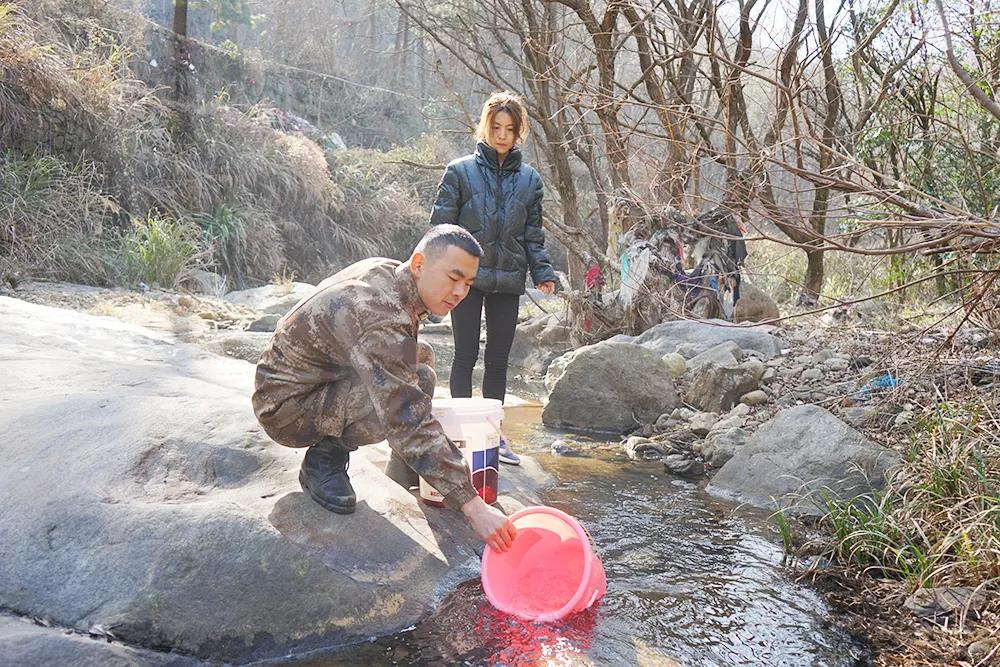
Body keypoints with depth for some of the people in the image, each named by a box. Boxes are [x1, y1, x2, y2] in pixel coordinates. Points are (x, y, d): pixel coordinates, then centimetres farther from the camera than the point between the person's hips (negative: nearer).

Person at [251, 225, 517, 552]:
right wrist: (473, 506, -34)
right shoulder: (381, 318, -32)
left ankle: (401, 489, 12)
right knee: (400, 402, -30)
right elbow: (408, 422, -36)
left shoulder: (386, 270, -4)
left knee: (419, 375, 7)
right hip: (286, 406, -10)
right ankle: (325, 459, -6)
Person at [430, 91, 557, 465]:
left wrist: (543, 272, 0)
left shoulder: (529, 179, 10)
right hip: (467, 277, -3)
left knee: (498, 360, 9)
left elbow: (533, 235, 13)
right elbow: (441, 226, -2)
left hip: (508, 281, 3)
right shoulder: (460, 171, -1)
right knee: (466, 356, 3)